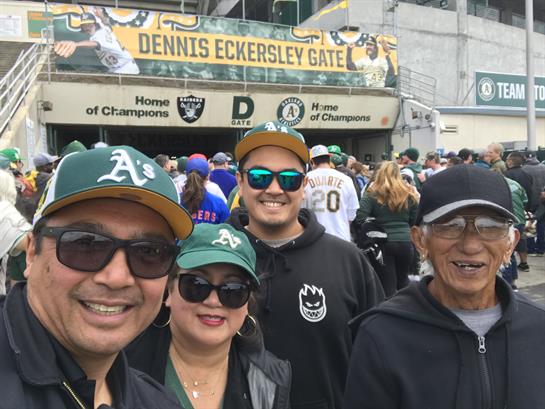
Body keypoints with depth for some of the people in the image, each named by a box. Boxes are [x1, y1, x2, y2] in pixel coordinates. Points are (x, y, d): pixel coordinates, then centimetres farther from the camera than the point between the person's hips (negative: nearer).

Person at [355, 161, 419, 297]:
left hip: (382, 244, -3)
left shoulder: (372, 194, -2)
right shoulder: (409, 194, 9)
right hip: (405, 242, 3)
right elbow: (415, 221, 7)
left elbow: (359, 218, -13)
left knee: (388, 286, 3)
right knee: (403, 280, 24)